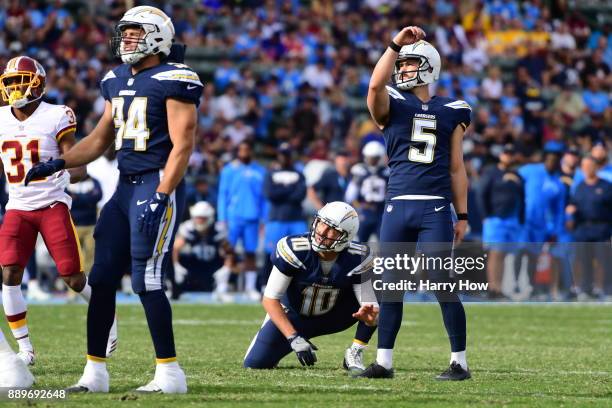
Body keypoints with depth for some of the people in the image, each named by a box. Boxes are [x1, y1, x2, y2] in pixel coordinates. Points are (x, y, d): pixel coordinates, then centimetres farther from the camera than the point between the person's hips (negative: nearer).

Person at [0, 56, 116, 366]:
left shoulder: (56, 117, -8)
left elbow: (76, 163, -10)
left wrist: (70, 174, -31)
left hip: (53, 205, -3)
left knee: (73, 277, -4)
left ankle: (107, 314, 26)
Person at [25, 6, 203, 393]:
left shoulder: (174, 79, -11)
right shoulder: (117, 80, 14)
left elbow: (182, 145, -15)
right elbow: (101, 139, 23)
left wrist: (160, 198, -22)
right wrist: (58, 164, 9)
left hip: (158, 185, -8)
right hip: (126, 186, 9)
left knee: (147, 280, -12)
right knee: (102, 278, 7)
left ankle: (170, 373, -5)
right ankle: (95, 373, 13)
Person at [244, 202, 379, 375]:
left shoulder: (357, 259, -24)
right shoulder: (294, 250, -29)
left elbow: (370, 305, -24)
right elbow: (270, 298, -25)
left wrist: (370, 317, -51)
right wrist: (294, 338, -33)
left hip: (331, 318, 1)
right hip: (293, 317, -1)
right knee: (255, 363, -15)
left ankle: (354, 354, -9)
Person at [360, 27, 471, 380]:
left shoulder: (450, 112, 11)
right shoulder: (392, 106, 9)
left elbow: (456, 168, 12)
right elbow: (376, 85, -15)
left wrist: (463, 215, 9)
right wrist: (396, 45, -19)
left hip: (436, 209, -1)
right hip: (398, 207, 1)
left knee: (443, 286, -4)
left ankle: (460, 362, 2)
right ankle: (384, 362, 13)